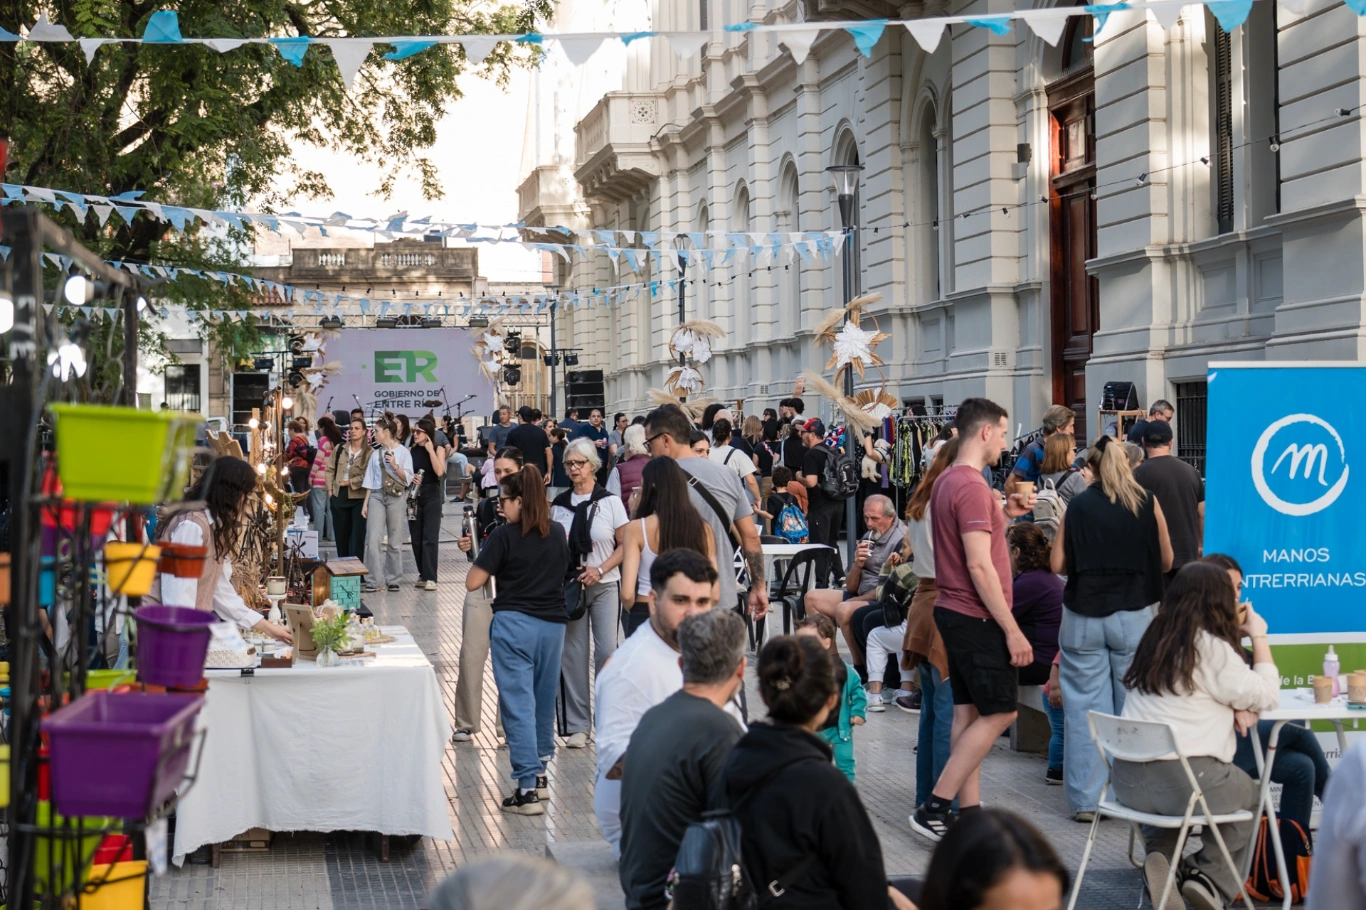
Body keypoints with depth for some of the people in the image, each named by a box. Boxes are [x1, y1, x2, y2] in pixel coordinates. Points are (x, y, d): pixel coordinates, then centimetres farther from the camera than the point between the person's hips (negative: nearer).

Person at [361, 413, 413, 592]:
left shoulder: (403, 452, 1)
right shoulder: (376, 454, 13)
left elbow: (408, 478, -3)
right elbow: (370, 480, 14)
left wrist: (395, 465, -17)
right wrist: (365, 503, 10)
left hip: (396, 497, -3)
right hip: (377, 496, 3)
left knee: (395, 540, 2)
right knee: (373, 539, -7)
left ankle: (393, 579, 11)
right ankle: (374, 580, -5)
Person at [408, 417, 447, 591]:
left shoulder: (438, 450, -1)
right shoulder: (411, 451, 6)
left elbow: (439, 471, -16)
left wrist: (430, 450, -14)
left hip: (431, 496, -3)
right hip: (414, 496, 3)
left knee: (430, 537, -7)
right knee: (416, 538, 6)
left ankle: (430, 578, -9)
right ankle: (423, 574, 16)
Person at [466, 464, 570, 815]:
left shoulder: (505, 537, -11)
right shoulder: (558, 534, 5)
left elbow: (472, 583, -10)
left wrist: (492, 566, 7)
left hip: (514, 624, -5)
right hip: (553, 624, 5)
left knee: (519, 703, -3)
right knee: (544, 700, 17)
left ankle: (528, 789, -7)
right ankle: (540, 775, 27)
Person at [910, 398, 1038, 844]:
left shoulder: (947, 481, 12)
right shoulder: (972, 487, -19)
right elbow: (979, 566, -23)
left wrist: (1004, 514, 13)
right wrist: (1012, 629, -20)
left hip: (953, 611, 10)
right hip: (976, 617, -10)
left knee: (969, 712, 11)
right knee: (999, 713, -4)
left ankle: (968, 812, 14)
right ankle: (934, 808, -5)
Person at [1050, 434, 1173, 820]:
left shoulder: (1077, 505, 0)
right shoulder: (1147, 503, -1)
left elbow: (1059, 564, -1)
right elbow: (1166, 560, 6)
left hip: (1083, 617, 0)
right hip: (1134, 615, 0)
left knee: (1085, 707, 3)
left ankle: (1087, 799, 5)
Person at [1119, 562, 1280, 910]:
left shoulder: (1155, 640, 13)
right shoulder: (1211, 647, -6)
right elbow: (1266, 697, 0)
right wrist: (1259, 637, 10)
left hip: (1128, 778, 5)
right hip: (1187, 779, -5)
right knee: (1251, 797, 25)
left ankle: (1159, 858, 12)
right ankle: (1213, 879, 12)